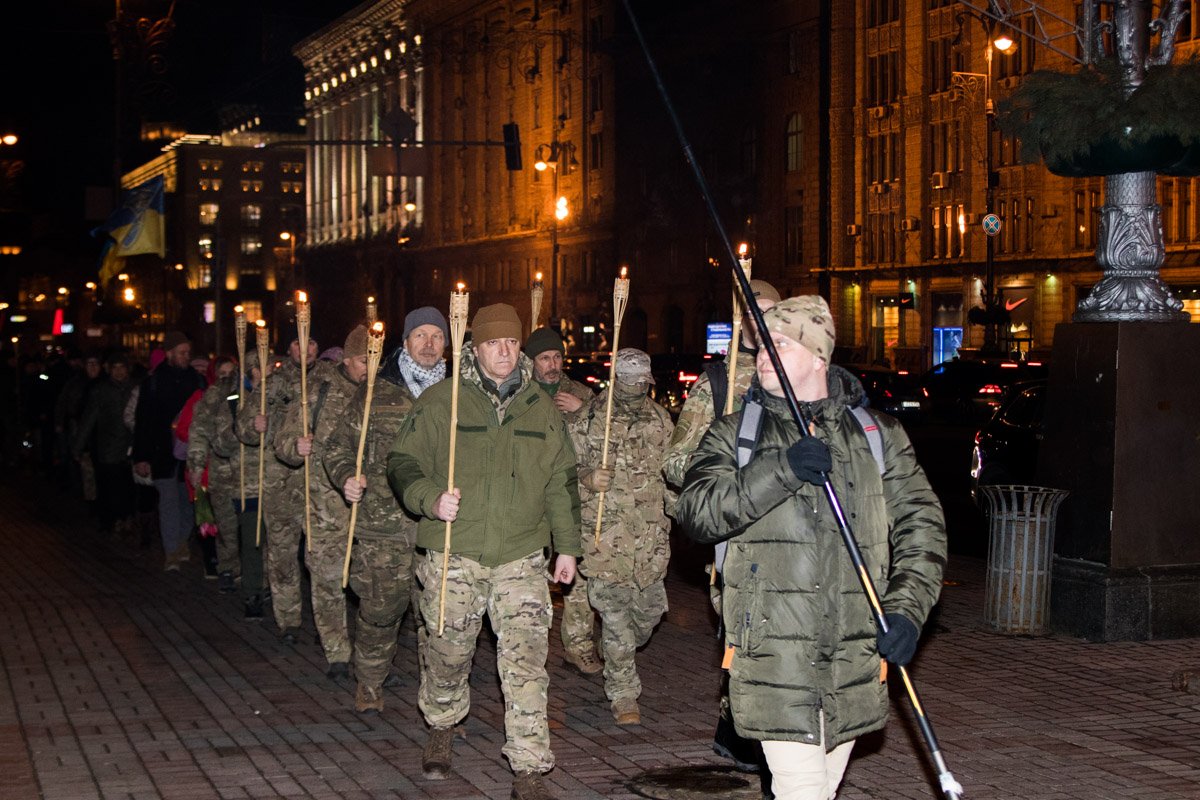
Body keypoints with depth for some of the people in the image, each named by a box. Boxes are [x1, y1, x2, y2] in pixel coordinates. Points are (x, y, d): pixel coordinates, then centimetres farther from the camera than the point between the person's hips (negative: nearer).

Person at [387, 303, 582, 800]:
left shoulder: (541, 409, 9)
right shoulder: (440, 402, 0)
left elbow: (561, 481, 16)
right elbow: (403, 462, 1)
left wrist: (567, 546, 13)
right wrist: (430, 499, -18)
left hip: (522, 557, 1)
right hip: (453, 554, -1)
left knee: (526, 660, -8)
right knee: (449, 652, 11)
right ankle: (441, 729, 41)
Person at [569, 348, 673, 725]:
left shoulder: (660, 419, 11)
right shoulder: (589, 419, -2)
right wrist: (587, 479, -20)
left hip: (651, 534, 4)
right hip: (605, 535, -4)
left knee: (649, 608, 7)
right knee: (615, 614, -4)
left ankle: (619, 660, 38)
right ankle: (623, 693, 5)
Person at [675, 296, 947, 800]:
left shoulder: (879, 436, 11)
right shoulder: (734, 436, 8)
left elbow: (921, 525, 10)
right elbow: (695, 513, -8)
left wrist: (906, 609, -4)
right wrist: (778, 470, -19)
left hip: (855, 659, 2)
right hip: (773, 659, -2)